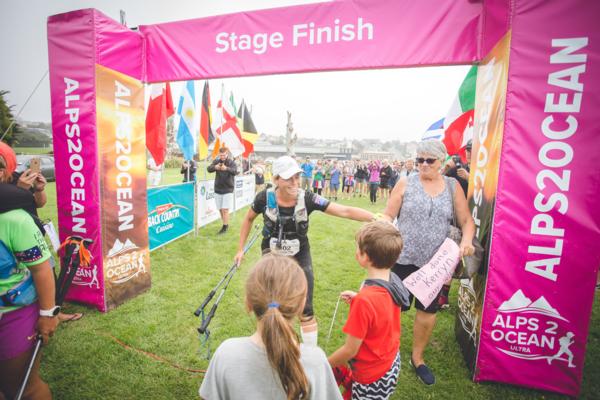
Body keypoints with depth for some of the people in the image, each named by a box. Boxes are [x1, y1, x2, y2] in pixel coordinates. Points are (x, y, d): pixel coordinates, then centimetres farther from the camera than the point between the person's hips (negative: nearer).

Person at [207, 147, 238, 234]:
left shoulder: (231, 162, -7)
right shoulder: (216, 161, 3)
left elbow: (235, 171, -24)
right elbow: (208, 168, -10)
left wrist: (227, 168, -45)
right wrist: (215, 167, -32)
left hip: (228, 189, -4)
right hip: (218, 189, 4)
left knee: (225, 210, -8)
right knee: (220, 209, 11)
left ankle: (224, 227, 2)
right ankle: (226, 225, 27)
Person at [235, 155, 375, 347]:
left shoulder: (307, 198, -22)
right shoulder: (265, 198, -19)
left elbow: (345, 211, -28)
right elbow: (248, 219, 1)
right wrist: (240, 249, 3)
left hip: (300, 256, -1)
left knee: (305, 309, 1)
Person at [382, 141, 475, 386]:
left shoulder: (453, 187, 2)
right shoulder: (405, 183, -4)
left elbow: (466, 221, 5)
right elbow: (388, 215, -5)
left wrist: (467, 240, -14)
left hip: (435, 261, 2)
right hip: (403, 258, -2)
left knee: (428, 310, 16)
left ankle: (418, 357, 39)